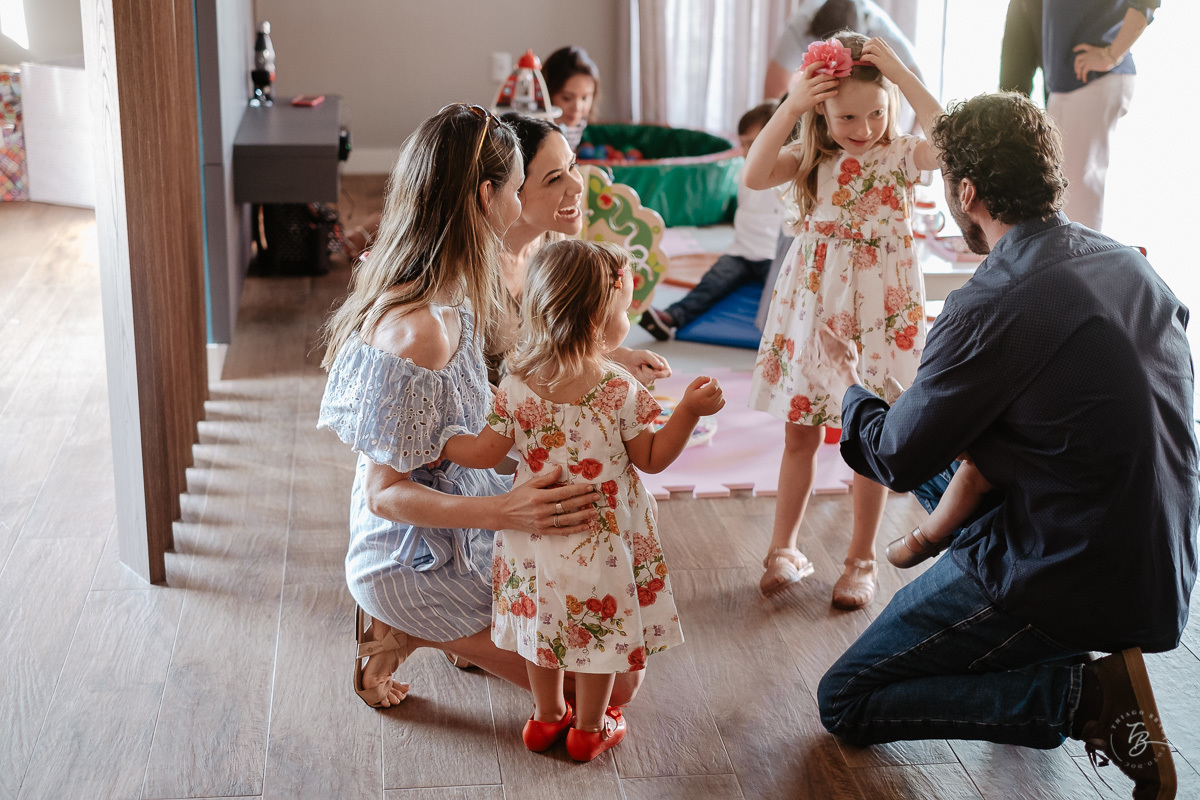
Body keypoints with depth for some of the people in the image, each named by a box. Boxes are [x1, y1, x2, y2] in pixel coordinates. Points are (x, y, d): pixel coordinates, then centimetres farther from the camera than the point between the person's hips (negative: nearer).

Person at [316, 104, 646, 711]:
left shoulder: (448, 297, -3)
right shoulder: (416, 332, -32)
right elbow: (385, 494, -26)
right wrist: (505, 511, -40)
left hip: (457, 515, 9)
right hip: (416, 562, -9)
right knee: (612, 682, -1)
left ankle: (465, 633, 14)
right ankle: (405, 634, 2)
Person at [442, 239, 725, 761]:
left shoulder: (518, 385, -13)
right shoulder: (619, 391, -21)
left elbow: (486, 453, -8)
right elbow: (652, 459, -12)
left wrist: (439, 444, 9)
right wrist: (690, 411, -11)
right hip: (601, 540, -3)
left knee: (543, 619, 22)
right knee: (600, 626, 16)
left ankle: (547, 717, 41)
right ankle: (591, 728, 33)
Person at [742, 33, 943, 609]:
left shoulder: (900, 155, -4)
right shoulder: (812, 157, 1)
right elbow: (754, 176, -15)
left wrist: (903, 77, -25)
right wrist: (790, 107, -21)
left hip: (878, 310, -2)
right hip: (812, 306, 2)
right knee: (799, 431, 10)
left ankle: (861, 560, 20)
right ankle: (784, 549, 24)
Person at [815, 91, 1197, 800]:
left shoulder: (996, 307, -21)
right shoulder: (1131, 264, 3)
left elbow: (897, 458, -9)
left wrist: (847, 384, 11)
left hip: (1070, 583, -8)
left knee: (845, 701, 4)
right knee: (958, 455, 25)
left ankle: (1082, 695, -7)